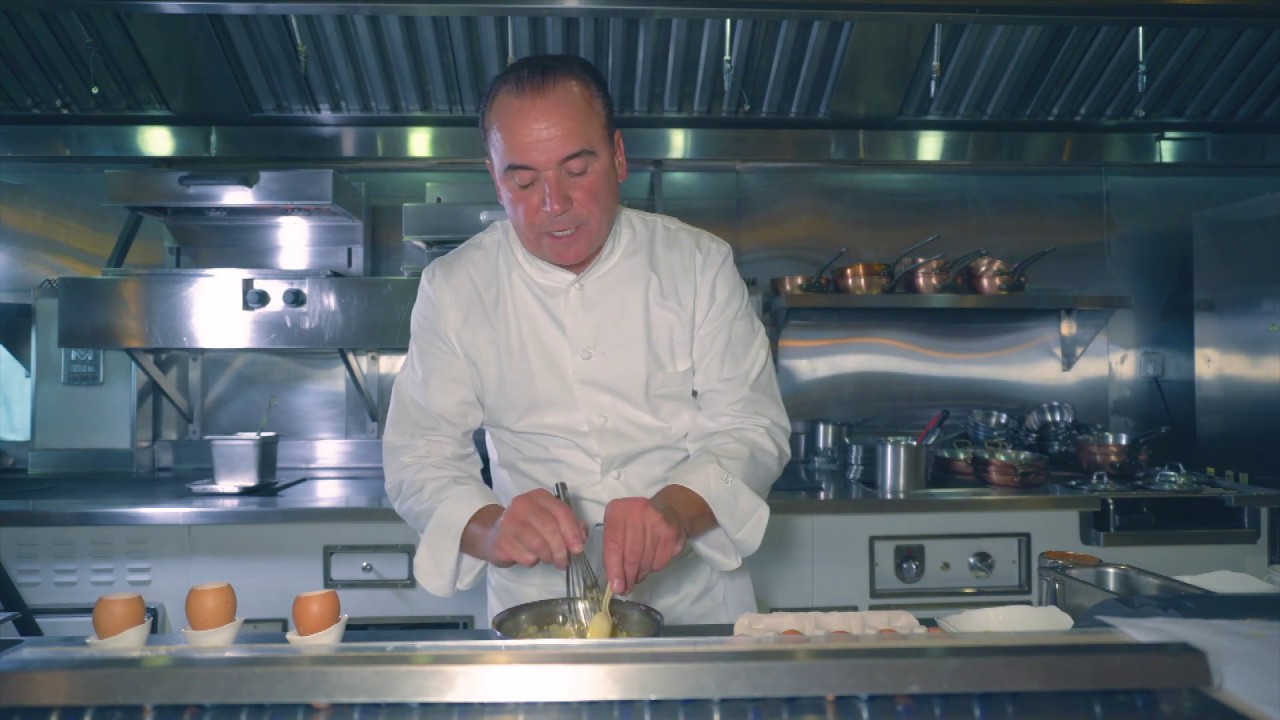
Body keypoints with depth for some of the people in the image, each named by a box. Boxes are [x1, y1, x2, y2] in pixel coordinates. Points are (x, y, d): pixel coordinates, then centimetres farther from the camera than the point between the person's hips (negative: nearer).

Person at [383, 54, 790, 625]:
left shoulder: (699, 264, 0)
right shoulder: (454, 289, 0)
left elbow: (752, 429, -2)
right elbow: (420, 457, 0)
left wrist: (677, 508, -23)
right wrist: (489, 528, -22)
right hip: (535, 611, 0)